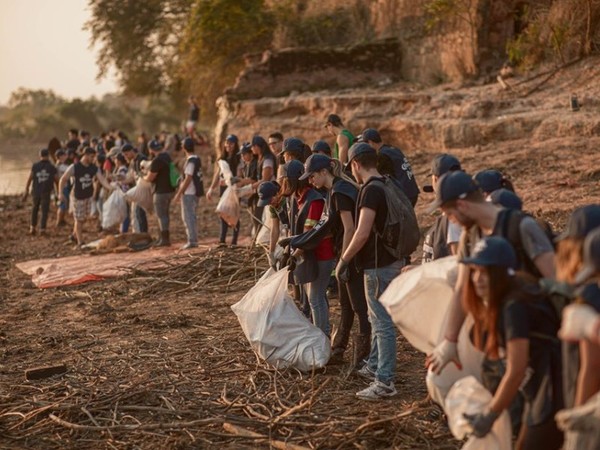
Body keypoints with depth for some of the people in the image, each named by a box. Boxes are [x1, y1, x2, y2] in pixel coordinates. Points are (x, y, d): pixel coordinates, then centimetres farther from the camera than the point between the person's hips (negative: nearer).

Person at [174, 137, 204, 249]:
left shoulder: (190, 160, -17)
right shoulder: (197, 159, 9)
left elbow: (188, 179, -20)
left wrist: (179, 193, -17)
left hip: (189, 193, -9)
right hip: (195, 192, 9)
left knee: (188, 217, -6)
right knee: (191, 216, 16)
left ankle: (192, 241, -8)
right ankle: (194, 240, 21)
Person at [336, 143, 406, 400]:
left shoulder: (370, 190, -20)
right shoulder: (385, 186, 11)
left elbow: (362, 234, -26)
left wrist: (343, 261, -15)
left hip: (379, 265, -10)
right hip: (389, 260, 10)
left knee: (382, 323, -5)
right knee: (377, 319, 22)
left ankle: (385, 383, 0)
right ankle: (374, 367, 35)